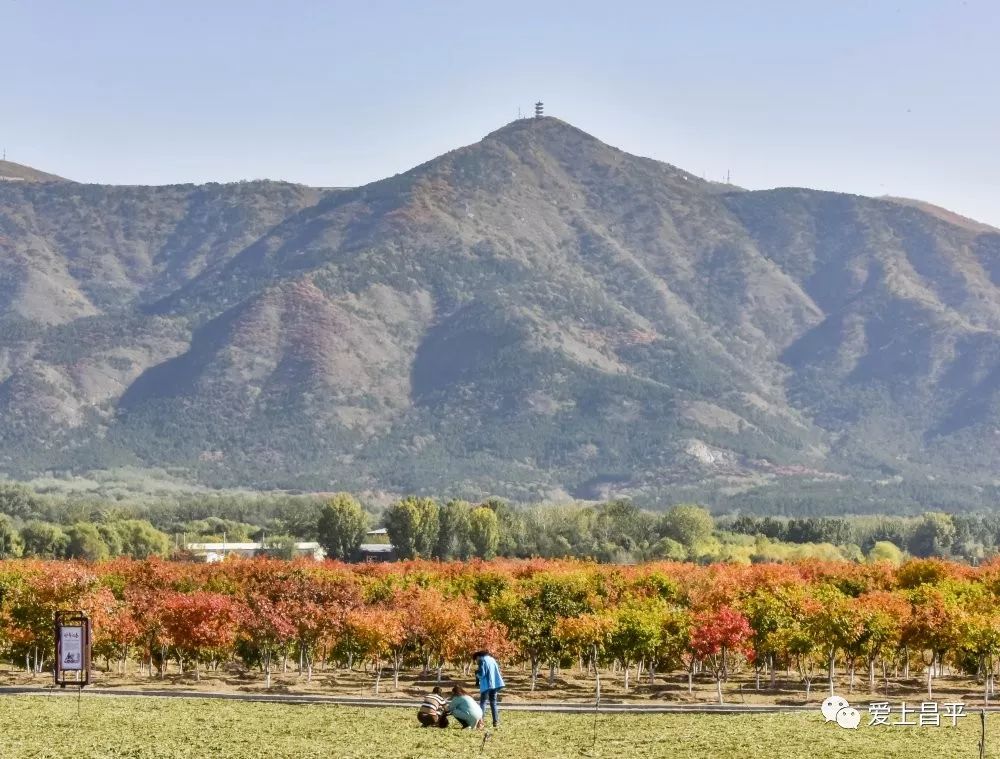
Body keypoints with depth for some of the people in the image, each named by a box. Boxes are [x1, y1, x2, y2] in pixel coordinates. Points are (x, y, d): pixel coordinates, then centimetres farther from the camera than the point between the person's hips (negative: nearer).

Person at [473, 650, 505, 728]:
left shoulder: (482, 660, -5)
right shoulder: (492, 659, 17)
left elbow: (481, 674, -12)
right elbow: (498, 671, 19)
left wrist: (476, 672, 8)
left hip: (486, 685, -6)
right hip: (495, 684, 6)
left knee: (483, 702, -2)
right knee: (493, 702, 12)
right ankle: (496, 722, 8)